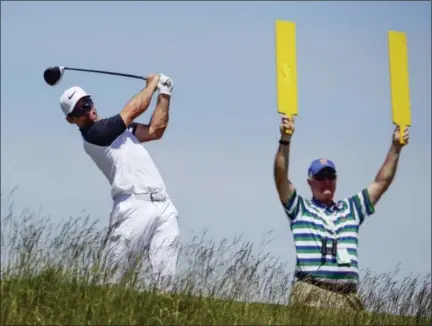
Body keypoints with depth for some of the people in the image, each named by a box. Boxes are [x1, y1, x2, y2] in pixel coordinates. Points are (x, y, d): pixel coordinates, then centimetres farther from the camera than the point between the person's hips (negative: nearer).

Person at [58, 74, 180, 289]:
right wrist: (151, 84, 16)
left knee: (163, 280, -4)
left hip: (164, 207, 7)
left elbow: (155, 130, 19)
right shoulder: (93, 135, -3)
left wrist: (164, 94, 13)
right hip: (134, 207, -7)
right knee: (114, 278, -15)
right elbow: (135, 109, 0)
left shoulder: (119, 126, 24)